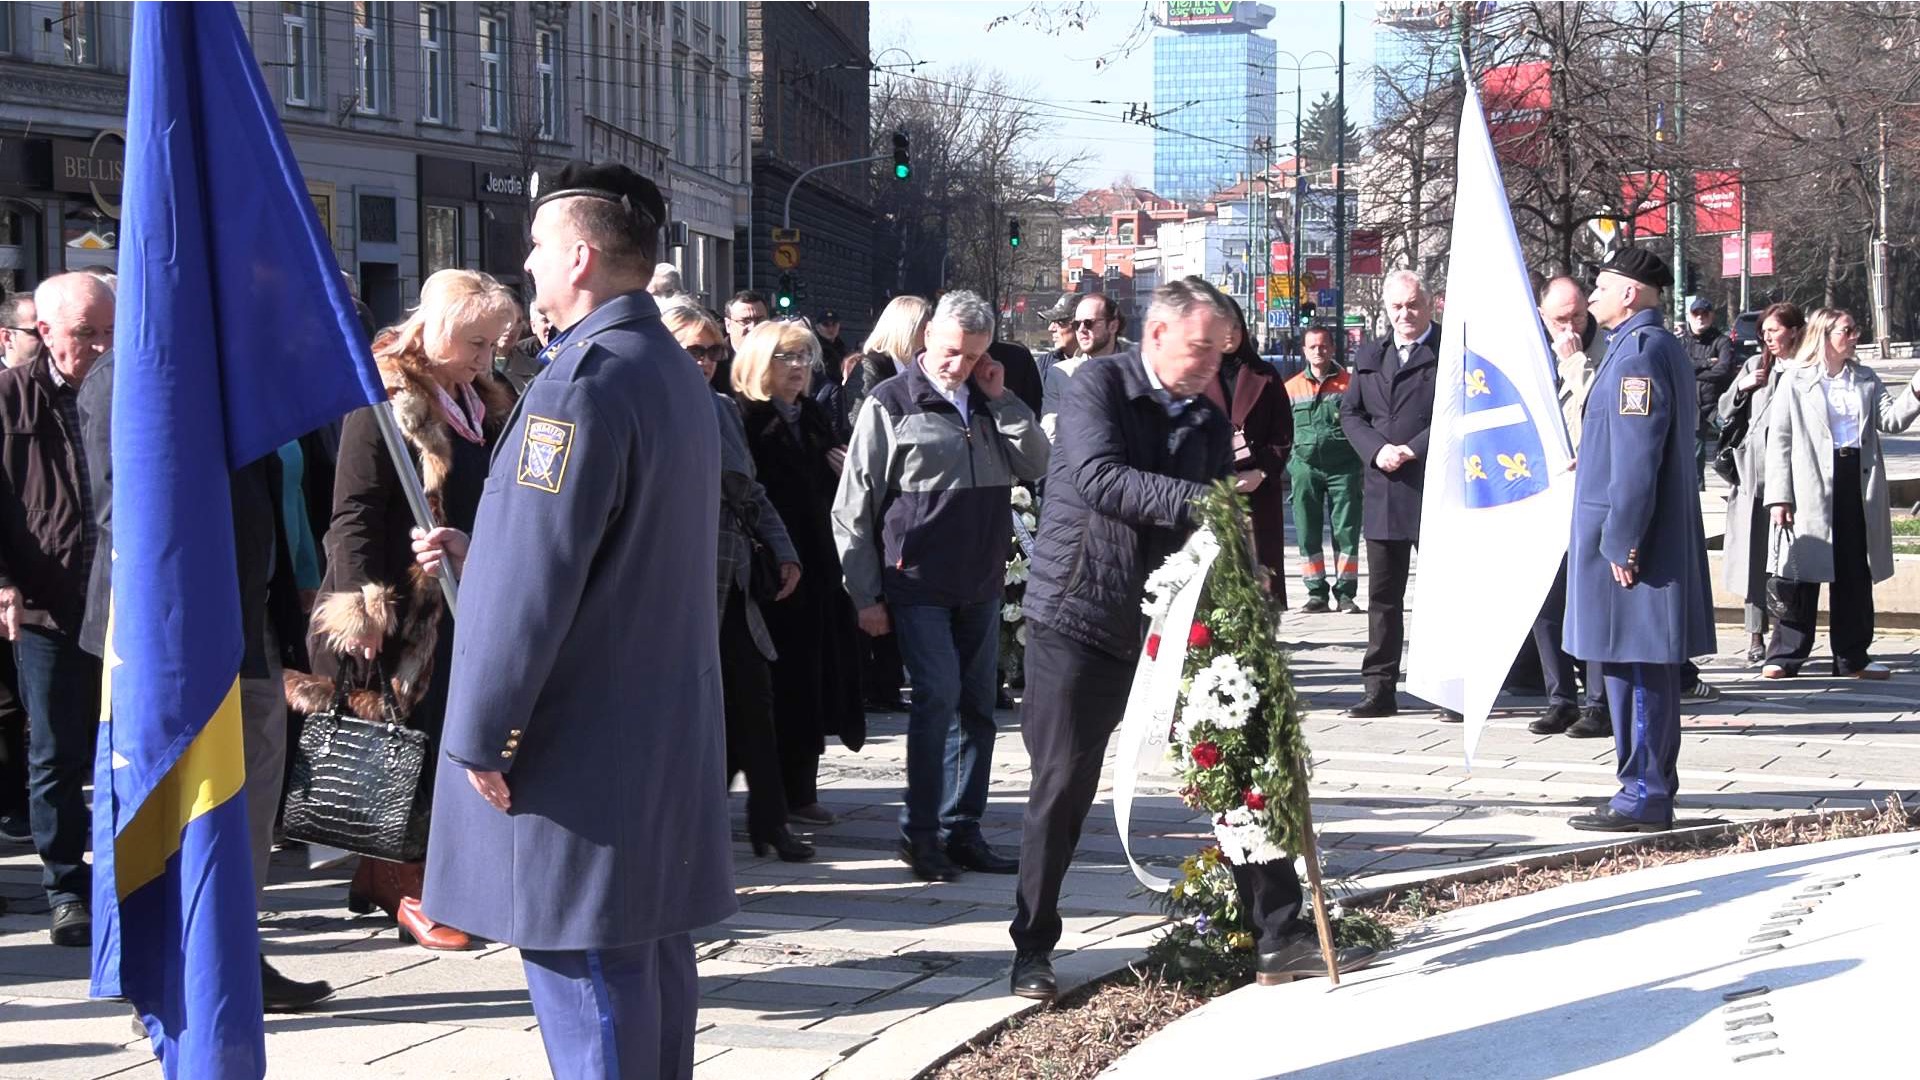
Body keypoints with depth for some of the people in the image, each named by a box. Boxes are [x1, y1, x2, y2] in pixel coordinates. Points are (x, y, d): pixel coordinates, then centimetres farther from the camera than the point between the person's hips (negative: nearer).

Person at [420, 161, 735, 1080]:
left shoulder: (581, 384, -19)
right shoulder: (676, 373, 12)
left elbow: (533, 586, -22)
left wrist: (477, 737, -15)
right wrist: (478, 554, 13)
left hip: (579, 750, -10)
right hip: (665, 729, 10)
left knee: (588, 979, -4)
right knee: (652, 956, 15)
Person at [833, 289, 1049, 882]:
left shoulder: (988, 403, 12)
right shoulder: (891, 404, -5)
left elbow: (1036, 466, 2)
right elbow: (853, 507, -5)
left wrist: (1001, 399, -5)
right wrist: (866, 595, -7)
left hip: (981, 585, 6)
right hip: (918, 584, -6)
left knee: (977, 705, 8)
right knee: (938, 695, -13)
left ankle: (961, 830, 16)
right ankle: (920, 832, -3)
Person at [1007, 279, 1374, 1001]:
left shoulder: (1210, 420, 10)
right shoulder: (1100, 387, -7)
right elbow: (1098, 478, -25)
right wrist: (1195, 500, -34)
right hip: (1079, 617, -5)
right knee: (1062, 789, -1)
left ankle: (1280, 934, 5)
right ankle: (1032, 949, 13)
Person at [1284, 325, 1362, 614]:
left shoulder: (1349, 384, 4)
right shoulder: (1291, 388, 10)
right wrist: (1288, 466, 7)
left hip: (1343, 468, -2)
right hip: (1305, 468, 2)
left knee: (1346, 532, -3)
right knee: (1307, 533, 2)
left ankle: (1345, 593, 2)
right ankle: (1316, 593, 9)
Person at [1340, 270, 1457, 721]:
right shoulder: (1369, 357, 16)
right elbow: (1350, 413, 13)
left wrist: (1414, 450, -15)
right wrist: (1377, 450, -6)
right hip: (1383, 492, 6)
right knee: (1382, 595, 9)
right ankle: (1380, 689, 15)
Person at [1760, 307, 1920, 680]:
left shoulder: (1866, 380, 14)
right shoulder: (1796, 383, 0)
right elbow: (1779, 441, -3)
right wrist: (1779, 497, -10)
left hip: (1857, 486, 4)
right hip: (1812, 489, -4)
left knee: (1855, 576, 8)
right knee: (1801, 575, -1)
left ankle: (1852, 656, 16)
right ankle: (1785, 655, 5)